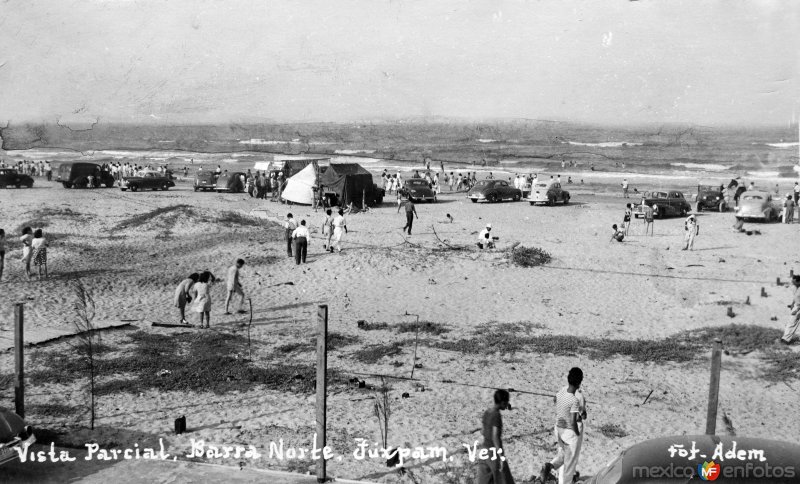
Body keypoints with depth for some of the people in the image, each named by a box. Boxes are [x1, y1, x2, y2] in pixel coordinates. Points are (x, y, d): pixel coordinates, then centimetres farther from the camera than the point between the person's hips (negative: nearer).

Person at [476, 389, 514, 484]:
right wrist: (501, 456, -22)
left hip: (485, 448, 8)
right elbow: (495, 437, -23)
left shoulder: (486, 412, 6)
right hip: (494, 451, -8)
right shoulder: (497, 415, -18)